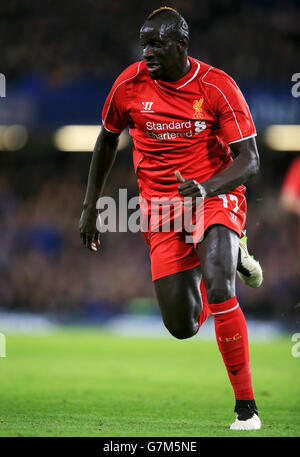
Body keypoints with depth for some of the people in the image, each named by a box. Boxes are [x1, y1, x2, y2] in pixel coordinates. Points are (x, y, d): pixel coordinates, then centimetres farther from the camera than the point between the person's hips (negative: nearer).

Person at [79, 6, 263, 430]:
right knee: (182, 326, -2)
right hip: (161, 211, 3)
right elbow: (107, 140, 13)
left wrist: (206, 188, -32)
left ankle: (246, 407, -16)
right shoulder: (130, 84, -4)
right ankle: (228, 258, 32)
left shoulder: (217, 87, -12)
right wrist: (90, 205, 14)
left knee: (218, 289, -29)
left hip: (216, 198, -3)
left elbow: (249, 161, -14)